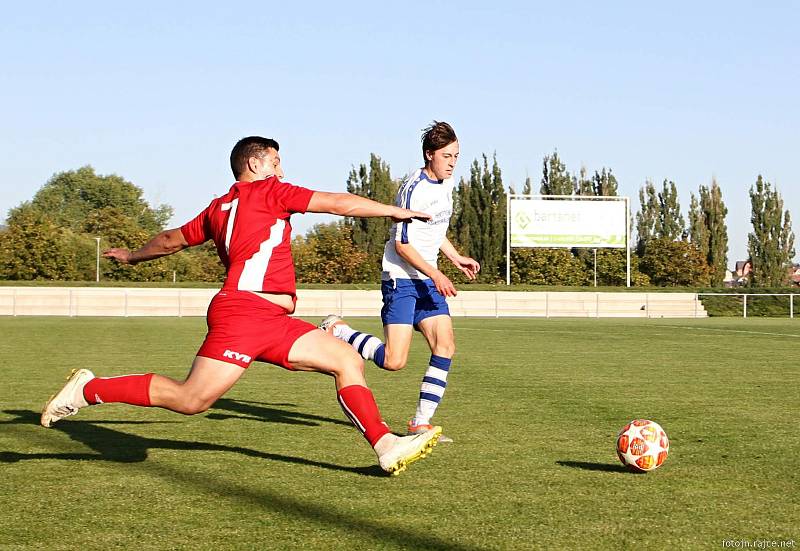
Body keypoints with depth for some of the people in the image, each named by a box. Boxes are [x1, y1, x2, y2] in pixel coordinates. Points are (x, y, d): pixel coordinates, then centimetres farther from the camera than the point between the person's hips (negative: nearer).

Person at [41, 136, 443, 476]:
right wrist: (395, 211, 10)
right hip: (245, 310, -10)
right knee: (191, 400, -13)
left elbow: (172, 239, 36)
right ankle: (89, 389, 0)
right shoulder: (268, 191, 3)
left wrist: (132, 256, 54)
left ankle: (386, 447, -2)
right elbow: (339, 203, 1)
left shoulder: (218, 208, 25)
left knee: (348, 360, 4)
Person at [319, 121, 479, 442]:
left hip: (428, 280, 8)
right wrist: (436, 275, -22)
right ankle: (337, 330, 10)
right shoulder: (414, 189, -17)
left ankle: (421, 423, 1)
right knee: (394, 361, -12)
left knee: (446, 346, -6)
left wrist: (456, 259, 18)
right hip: (401, 280, -8)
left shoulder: (446, 184, 11)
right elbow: (402, 245, -18)